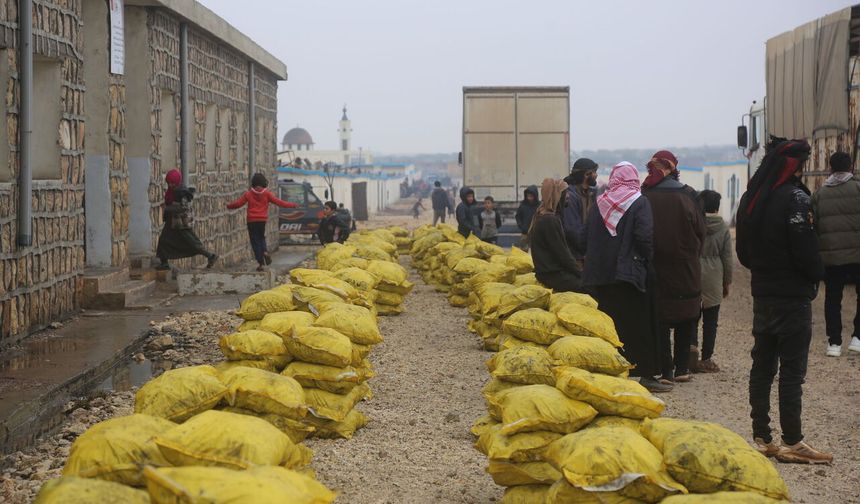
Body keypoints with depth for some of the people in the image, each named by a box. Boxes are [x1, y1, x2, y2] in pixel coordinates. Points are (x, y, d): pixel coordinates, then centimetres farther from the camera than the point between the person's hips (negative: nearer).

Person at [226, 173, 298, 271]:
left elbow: (238, 203, -4)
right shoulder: (267, 194, -2)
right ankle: (265, 252, -6)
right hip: (262, 220, 1)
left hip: (252, 221, -1)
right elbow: (278, 201, -4)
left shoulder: (248, 194, -3)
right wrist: (292, 205, 3)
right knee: (261, 237, 23)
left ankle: (261, 263, 0)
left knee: (255, 241, 4)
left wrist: (228, 206, 14)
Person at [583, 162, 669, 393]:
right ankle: (646, 375, 3)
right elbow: (645, 236, -17)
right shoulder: (640, 203, -6)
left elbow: (586, 237, 10)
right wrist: (648, 258, -1)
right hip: (631, 272, -4)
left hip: (600, 273, 4)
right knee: (639, 325, 2)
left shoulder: (599, 203, 7)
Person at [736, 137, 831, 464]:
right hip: (792, 296, -8)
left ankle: (761, 438, 16)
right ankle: (791, 443, -1)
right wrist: (817, 275, -1)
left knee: (762, 366, 11)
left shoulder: (750, 198, 9)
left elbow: (743, 250, 14)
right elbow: (805, 249, -18)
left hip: (762, 295, 8)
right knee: (792, 370, -3)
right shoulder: (795, 198, -16)